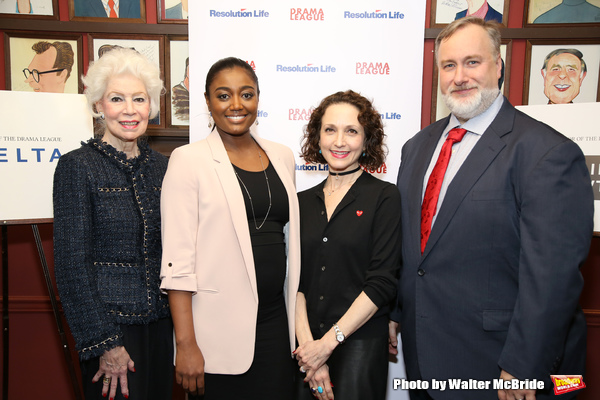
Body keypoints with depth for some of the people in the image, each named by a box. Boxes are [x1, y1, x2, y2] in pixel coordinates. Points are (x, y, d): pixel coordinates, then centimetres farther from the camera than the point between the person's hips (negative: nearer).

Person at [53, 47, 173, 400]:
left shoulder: (161, 166, 4)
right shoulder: (78, 166, -10)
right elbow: (73, 263, -11)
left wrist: (179, 321, 7)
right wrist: (104, 344, -12)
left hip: (160, 322, 5)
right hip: (110, 324, -4)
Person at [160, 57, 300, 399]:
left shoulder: (282, 156, 8)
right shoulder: (189, 160, -6)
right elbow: (178, 259, -9)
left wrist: (299, 321, 12)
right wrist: (185, 344, -12)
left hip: (277, 320, 4)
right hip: (219, 329, -4)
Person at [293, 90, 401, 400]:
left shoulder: (384, 197, -6)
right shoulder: (303, 202, 5)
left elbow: (381, 283, -12)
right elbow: (296, 280, 1)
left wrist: (328, 342, -14)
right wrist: (307, 344, -10)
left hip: (359, 344, -3)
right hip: (305, 346, 4)